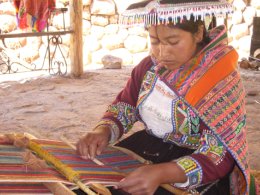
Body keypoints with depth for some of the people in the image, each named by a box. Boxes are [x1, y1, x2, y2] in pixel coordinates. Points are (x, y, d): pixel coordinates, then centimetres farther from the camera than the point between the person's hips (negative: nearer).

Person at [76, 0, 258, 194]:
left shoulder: (222, 81, -21)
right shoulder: (149, 67, -2)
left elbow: (220, 156, -26)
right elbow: (123, 106, 5)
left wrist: (162, 173, -41)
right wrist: (103, 131, -18)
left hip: (199, 169, -5)